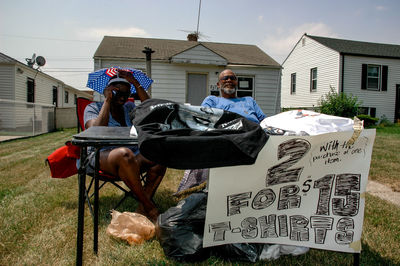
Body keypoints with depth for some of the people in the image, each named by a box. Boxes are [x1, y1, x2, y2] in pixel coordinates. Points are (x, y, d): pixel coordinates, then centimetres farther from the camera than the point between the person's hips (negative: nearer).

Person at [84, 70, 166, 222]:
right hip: (102, 156, -4)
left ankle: (143, 208, -24)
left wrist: (136, 84, -3)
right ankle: (149, 207, -26)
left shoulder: (129, 108, 18)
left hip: (133, 156, 5)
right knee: (124, 154, -40)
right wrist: (107, 101, -10)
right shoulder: (93, 108, 6)